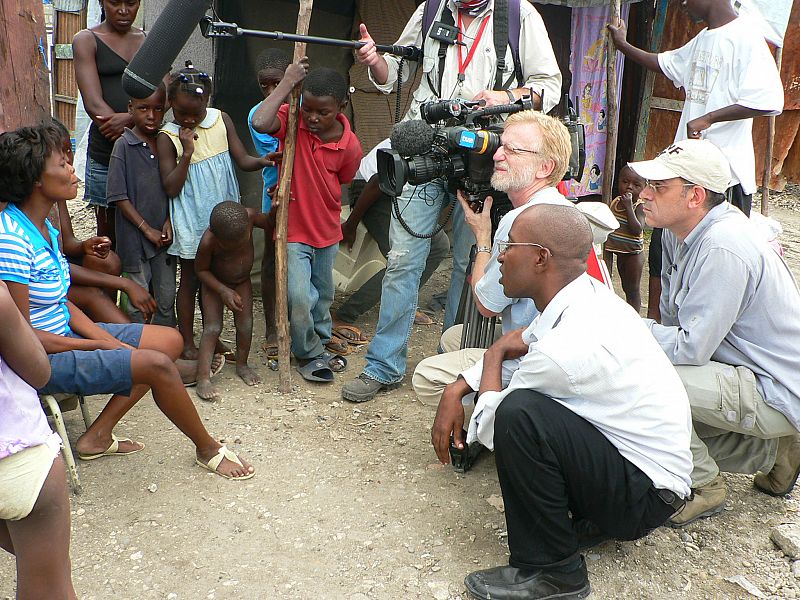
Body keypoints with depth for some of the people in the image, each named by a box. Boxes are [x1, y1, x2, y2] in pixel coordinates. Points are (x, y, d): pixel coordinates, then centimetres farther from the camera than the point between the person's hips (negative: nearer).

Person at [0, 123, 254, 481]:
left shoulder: (44, 229, 6)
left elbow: (61, 303, 8)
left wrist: (110, 340, -5)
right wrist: (97, 345, -14)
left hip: (63, 334, 10)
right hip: (42, 360, -10)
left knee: (170, 340, 5)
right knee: (156, 363, -21)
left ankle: (97, 436, 8)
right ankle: (208, 449, 4)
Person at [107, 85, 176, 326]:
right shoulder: (124, 145, -9)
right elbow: (119, 197, -11)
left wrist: (169, 221, -5)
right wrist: (147, 229, -12)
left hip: (164, 236, 4)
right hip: (135, 236, -4)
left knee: (167, 299, 13)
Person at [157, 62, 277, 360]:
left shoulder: (221, 120, -1)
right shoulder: (168, 137, -10)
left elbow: (242, 160, -3)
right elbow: (171, 188, -15)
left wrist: (261, 161, -24)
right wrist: (187, 152, -24)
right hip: (190, 220, -3)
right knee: (190, 278, 8)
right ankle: (187, 343, 21)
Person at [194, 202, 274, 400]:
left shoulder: (249, 216, -27)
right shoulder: (208, 242, -34)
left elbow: (270, 223, -6)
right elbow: (201, 270, -18)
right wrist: (224, 291, -25)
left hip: (242, 282, 4)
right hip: (214, 284, -3)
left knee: (245, 324, 0)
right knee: (213, 327, -10)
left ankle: (242, 365, 21)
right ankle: (203, 378, -11)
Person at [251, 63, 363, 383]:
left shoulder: (350, 146, -12)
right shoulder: (292, 119, -15)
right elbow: (260, 123, -37)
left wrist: (298, 191, 0)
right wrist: (287, 82, -30)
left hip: (328, 231, 3)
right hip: (294, 230, -3)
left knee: (323, 294, 20)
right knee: (300, 297, -12)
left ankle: (320, 344, 44)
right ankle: (309, 354, 13)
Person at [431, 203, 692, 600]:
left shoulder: (566, 346, -29)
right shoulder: (587, 295, -3)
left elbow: (488, 427, -16)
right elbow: (525, 342, 14)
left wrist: (495, 356, 0)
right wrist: (455, 391, 4)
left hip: (645, 498, -9)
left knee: (517, 412, -30)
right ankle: (585, 520, 13)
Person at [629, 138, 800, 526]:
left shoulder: (723, 249, -27)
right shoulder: (679, 231, 2)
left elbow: (691, 348, -26)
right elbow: (673, 315, 14)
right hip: (748, 373, 10)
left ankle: (702, 487, -4)